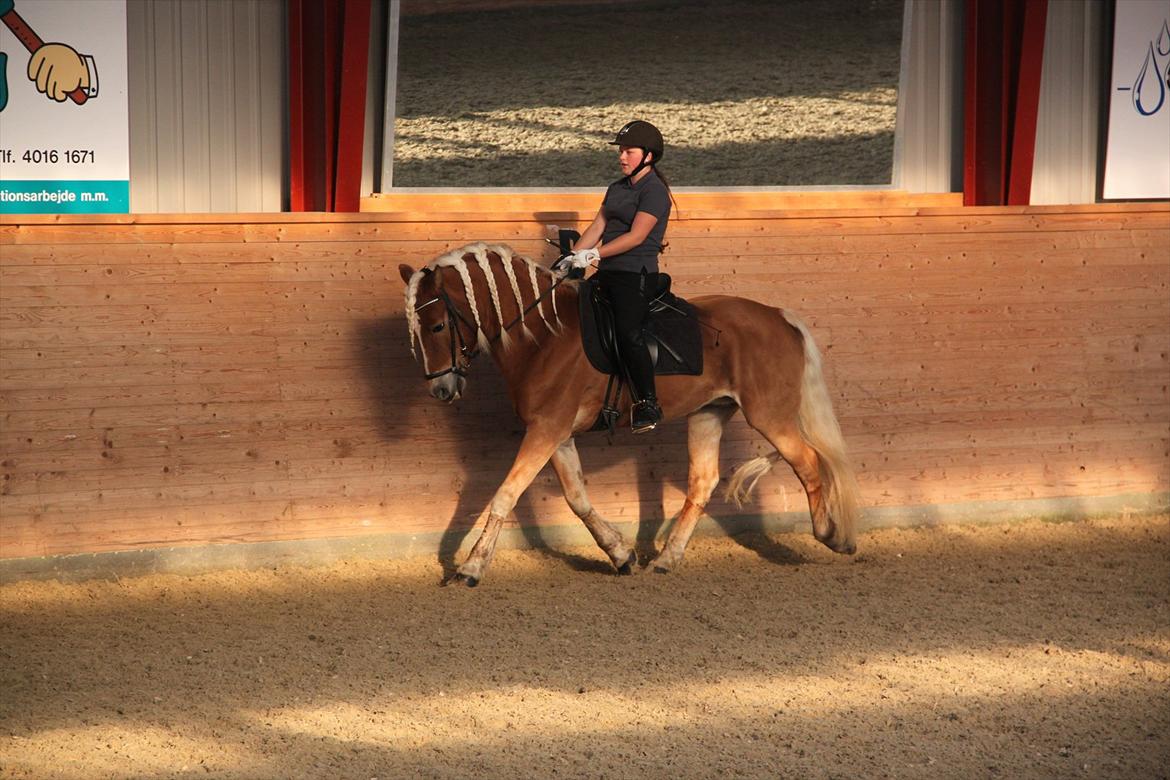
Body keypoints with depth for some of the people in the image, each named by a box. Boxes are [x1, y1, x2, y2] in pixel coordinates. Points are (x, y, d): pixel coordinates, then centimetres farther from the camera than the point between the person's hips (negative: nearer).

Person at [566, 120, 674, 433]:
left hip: (636, 275, -9)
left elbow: (636, 236, -17)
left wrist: (595, 254, -20)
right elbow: (598, 227, 15)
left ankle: (648, 404, -14)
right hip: (607, 274, 9)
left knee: (628, 332, -21)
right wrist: (574, 257, 2)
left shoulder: (654, 191, -9)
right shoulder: (617, 188, 18)